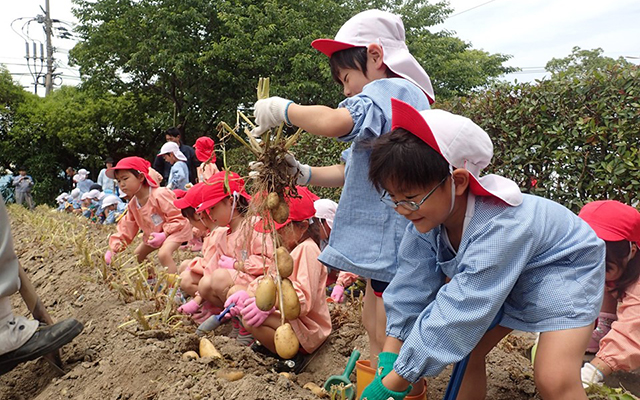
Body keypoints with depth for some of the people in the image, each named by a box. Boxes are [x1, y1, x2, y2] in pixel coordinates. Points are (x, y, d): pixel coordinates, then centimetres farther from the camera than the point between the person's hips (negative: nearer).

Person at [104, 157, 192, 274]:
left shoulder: (159, 195, -29)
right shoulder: (133, 204, -2)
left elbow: (176, 218, -28)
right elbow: (126, 229, 1)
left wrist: (164, 235, -35)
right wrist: (113, 248, -11)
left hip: (175, 229, -10)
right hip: (153, 233, 10)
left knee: (163, 253, -33)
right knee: (138, 254, 19)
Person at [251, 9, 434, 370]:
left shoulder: (391, 90, -12)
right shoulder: (394, 99, 19)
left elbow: (334, 122, -33)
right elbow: (351, 171, 19)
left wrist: (282, 109, -15)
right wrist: (302, 173, 7)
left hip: (396, 242, -11)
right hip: (384, 242, 11)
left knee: (389, 343, -2)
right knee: (375, 329, 19)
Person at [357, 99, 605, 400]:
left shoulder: (499, 228, -42)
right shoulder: (428, 214, -20)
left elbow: (458, 313, -42)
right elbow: (410, 289, -15)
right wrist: (388, 361, -20)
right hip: (504, 280, 7)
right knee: (466, 352, 2)